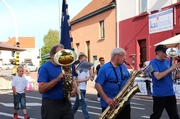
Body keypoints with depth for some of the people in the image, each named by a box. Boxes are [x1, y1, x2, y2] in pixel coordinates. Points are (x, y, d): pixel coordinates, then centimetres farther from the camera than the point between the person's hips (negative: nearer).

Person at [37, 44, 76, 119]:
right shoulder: (45, 67, -10)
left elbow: (70, 82, 18)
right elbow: (41, 89, -19)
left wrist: (74, 89, -6)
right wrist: (58, 79, -25)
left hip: (66, 103, 6)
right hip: (50, 104, -6)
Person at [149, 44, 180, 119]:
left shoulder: (167, 61, 10)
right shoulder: (153, 62, -11)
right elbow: (158, 76, -24)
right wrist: (171, 68, -19)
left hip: (170, 93, 7)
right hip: (159, 94, -7)